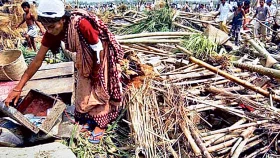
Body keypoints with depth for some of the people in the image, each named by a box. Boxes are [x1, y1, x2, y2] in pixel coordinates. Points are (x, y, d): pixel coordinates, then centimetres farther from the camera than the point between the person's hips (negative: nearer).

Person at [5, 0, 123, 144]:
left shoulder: (81, 24, -40)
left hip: (102, 55, -6)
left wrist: (96, 71, -11)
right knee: (84, 89, 11)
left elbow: (98, 49, -25)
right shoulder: (52, 32, -20)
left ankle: (100, 124, 19)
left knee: (99, 89, 2)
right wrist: (18, 88, -15)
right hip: (86, 58, 6)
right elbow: (38, 60, -15)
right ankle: (89, 120, 31)